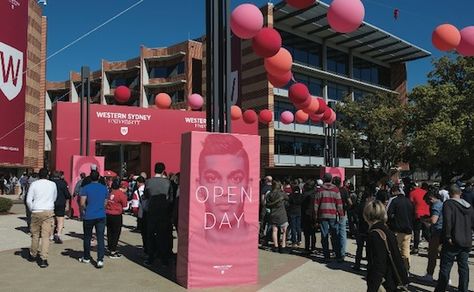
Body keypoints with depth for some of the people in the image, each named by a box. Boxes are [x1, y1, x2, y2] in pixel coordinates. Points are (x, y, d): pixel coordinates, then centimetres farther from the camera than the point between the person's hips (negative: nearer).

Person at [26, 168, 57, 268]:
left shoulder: (34, 184, 1)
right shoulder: (53, 184, 5)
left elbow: (28, 200, -1)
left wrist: (32, 209, 13)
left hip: (36, 212, 0)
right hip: (49, 211, 0)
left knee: (35, 234, 15)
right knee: (46, 236, 0)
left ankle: (33, 255, 30)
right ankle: (43, 259, -4)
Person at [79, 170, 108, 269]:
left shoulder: (85, 188, -5)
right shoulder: (104, 188, 6)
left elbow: (82, 203, -10)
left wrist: (84, 209, 9)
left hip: (88, 216, -2)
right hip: (101, 216, 2)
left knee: (87, 237, 14)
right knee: (100, 238, 0)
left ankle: (86, 258, 28)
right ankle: (100, 260, -7)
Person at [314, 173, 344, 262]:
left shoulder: (320, 190, 0)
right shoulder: (335, 189, 0)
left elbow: (316, 203, 0)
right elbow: (339, 203, -2)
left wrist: (316, 215, 8)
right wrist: (341, 214, 4)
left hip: (323, 215, 0)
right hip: (333, 215, 0)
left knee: (324, 236, 5)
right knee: (335, 236, 6)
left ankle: (326, 256, 7)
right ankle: (339, 256, 6)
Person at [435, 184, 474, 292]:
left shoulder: (448, 203, -11)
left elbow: (447, 221, -22)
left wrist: (448, 237, -19)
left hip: (452, 242, -6)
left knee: (445, 267, 1)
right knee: (463, 267, 14)